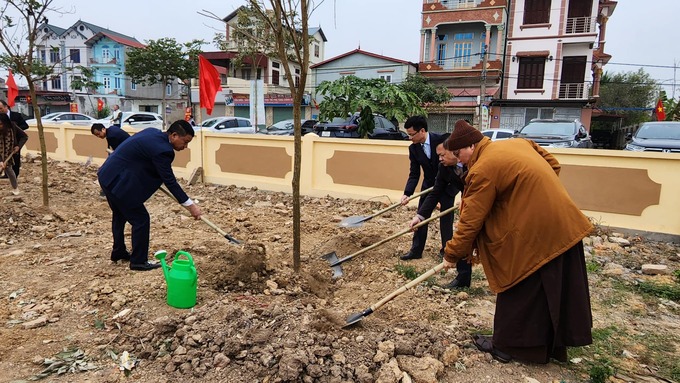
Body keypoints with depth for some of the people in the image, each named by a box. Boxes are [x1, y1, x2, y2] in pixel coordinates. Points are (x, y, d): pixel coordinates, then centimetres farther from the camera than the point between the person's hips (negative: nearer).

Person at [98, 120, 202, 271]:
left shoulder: (154, 133, 4)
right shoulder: (161, 149, -24)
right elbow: (170, 181, -20)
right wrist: (190, 205, -16)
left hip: (108, 176, 11)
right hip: (118, 182, -11)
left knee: (120, 215, 26)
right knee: (140, 219, -1)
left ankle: (118, 252, 43)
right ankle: (139, 261, 10)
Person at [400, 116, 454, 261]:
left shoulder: (443, 140, -22)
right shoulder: (413, 148, -10)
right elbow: (414, 174, -9)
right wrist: (407, 193, -22)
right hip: (429, 186, 4)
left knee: (446, 219, 4)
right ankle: (416, 250, 18)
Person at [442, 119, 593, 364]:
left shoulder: (483, 169, -16)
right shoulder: (517, 143, 9)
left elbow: (471, 220, -14)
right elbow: (553, 164, 20)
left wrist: (452, 254, -4)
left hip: (532, 234, -9)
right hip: (563, 225, 9)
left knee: (519, 291, 7)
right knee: (554, 290, 20)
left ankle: (507, 345, 23)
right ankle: (553, 344, 36)